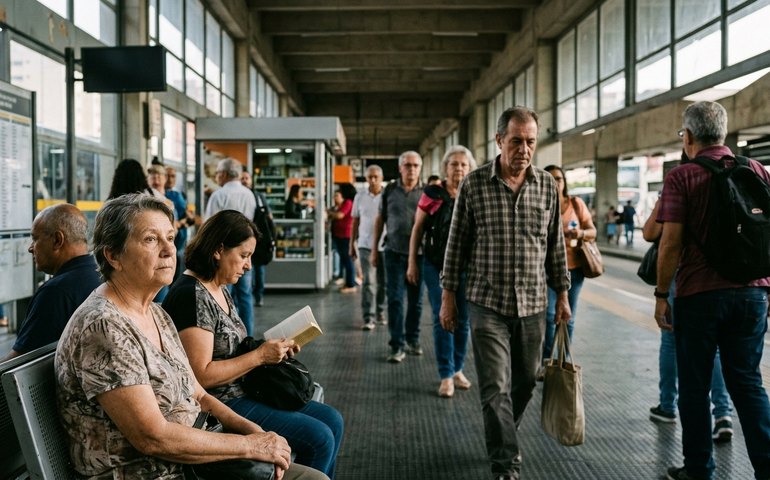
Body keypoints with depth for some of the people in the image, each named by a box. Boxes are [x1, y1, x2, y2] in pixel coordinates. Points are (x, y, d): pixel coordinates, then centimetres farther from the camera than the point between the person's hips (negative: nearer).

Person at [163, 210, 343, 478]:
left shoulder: (219, 289, 10)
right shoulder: (192, 295, -21)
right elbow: (202, 375, -24)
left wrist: (272, 347, 1)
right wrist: (260, 355, -19)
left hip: (244, 391, 10)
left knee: (332, 420, 7)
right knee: (319, 438, -14)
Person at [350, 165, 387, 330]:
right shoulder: (360, 196, 5)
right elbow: (355, 222, 11)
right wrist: (352, 244, 10)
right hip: (366, 245, 0)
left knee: (383, 282, 11)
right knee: (368, 282, -6)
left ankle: (380, 312, 29)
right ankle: (368, 318, -5)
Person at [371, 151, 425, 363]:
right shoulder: (389, 190, 4)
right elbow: (380, 219, 10)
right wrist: (375, 249, 8)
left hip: (419, 253, 0)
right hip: (394, 252, 0)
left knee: (416, 300, 10)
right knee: (395, 299, -2)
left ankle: (412, 340, 26)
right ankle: (397, 345, 3)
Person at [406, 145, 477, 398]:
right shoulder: (432, 193, -3)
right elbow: (417, 229, 2)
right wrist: (412, 263, 0)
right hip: (436, 265, -2)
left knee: (463, 320, 9)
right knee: (442, 319, -1)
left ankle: (458, 369, 25)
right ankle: (446, 375, 7)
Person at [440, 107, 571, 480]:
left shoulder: (547, 186, 3)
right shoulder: (474, 184, -5)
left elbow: (556, 245, 10)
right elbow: (457, 243, 0)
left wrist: (562, 294, 9)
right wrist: (448, 295, 0)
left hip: (533, 305, 3)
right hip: (488, 304, -3)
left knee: (524, 383, 15)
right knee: (496, 388, -6)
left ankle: (503, 440, 40)